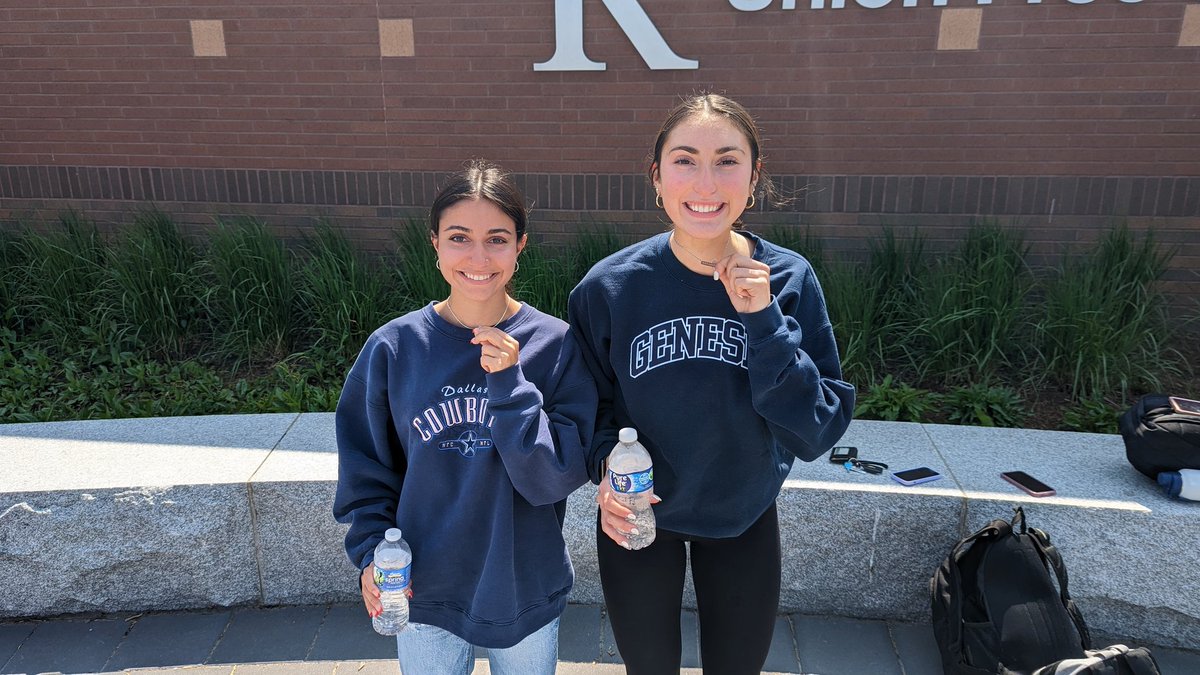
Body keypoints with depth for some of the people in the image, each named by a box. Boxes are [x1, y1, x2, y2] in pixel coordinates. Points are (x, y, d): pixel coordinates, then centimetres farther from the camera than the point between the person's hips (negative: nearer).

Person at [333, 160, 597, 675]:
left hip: (525, 594, 0)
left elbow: (557, 478, -17)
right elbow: (365, 466, 1)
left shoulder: (555, 344, -13)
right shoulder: (394, 347, -10)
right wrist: (370, 550, -11)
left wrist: (510, 385, -26)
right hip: (424, 595, 1)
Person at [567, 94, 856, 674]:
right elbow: (591, 407, -3)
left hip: (744, 518, 1)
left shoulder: (789, 281, -16)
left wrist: (764, 322, -30)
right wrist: (606, 465, -24)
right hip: (637, 517, 0)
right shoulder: (609, 287, -17)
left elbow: (816, 435, -18)